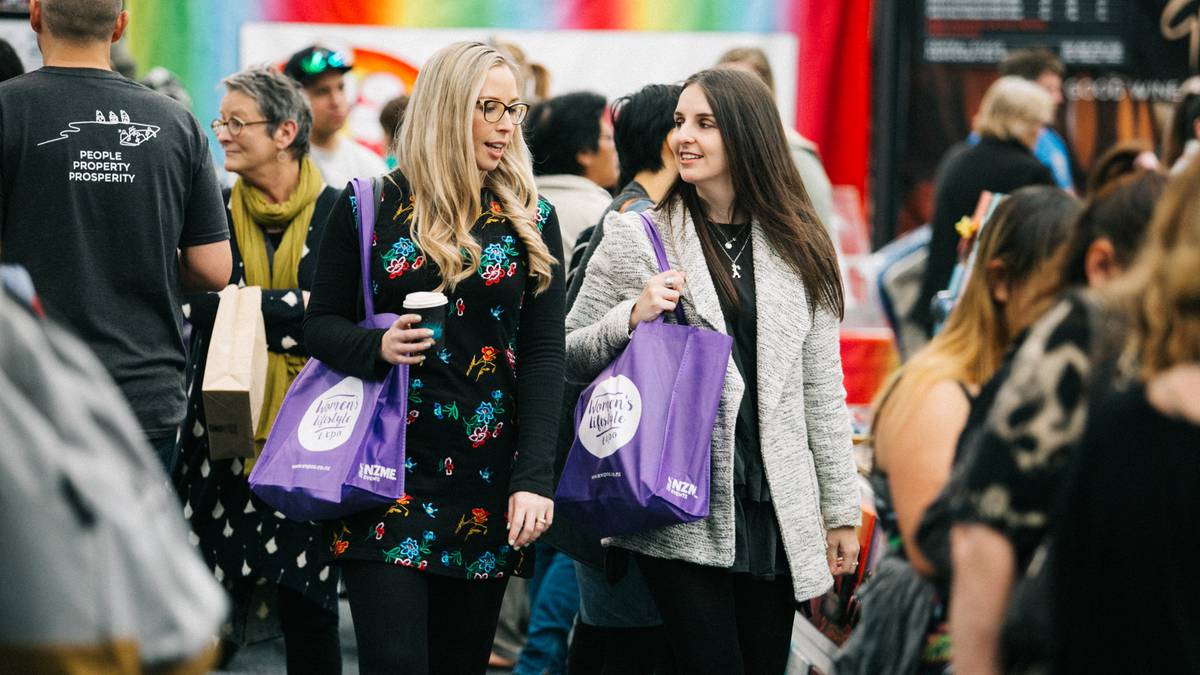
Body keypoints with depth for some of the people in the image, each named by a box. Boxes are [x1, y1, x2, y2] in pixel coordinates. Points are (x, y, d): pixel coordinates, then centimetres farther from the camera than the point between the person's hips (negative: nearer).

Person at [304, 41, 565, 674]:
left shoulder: (531, 218, 6)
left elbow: (544, 354, 1)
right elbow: (321, 323, 6)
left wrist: (534, 477, -9)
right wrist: (376, 346, -17)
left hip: (486, 484, 2)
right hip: (389, 475, -2)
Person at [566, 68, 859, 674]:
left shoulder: (799, 249, 8)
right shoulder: (634, 237, 2)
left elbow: (821, 389, 11)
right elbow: (568, 357, 6)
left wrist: (841, 509, 10)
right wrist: (632, 317, -13)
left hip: (772, 510, 3)